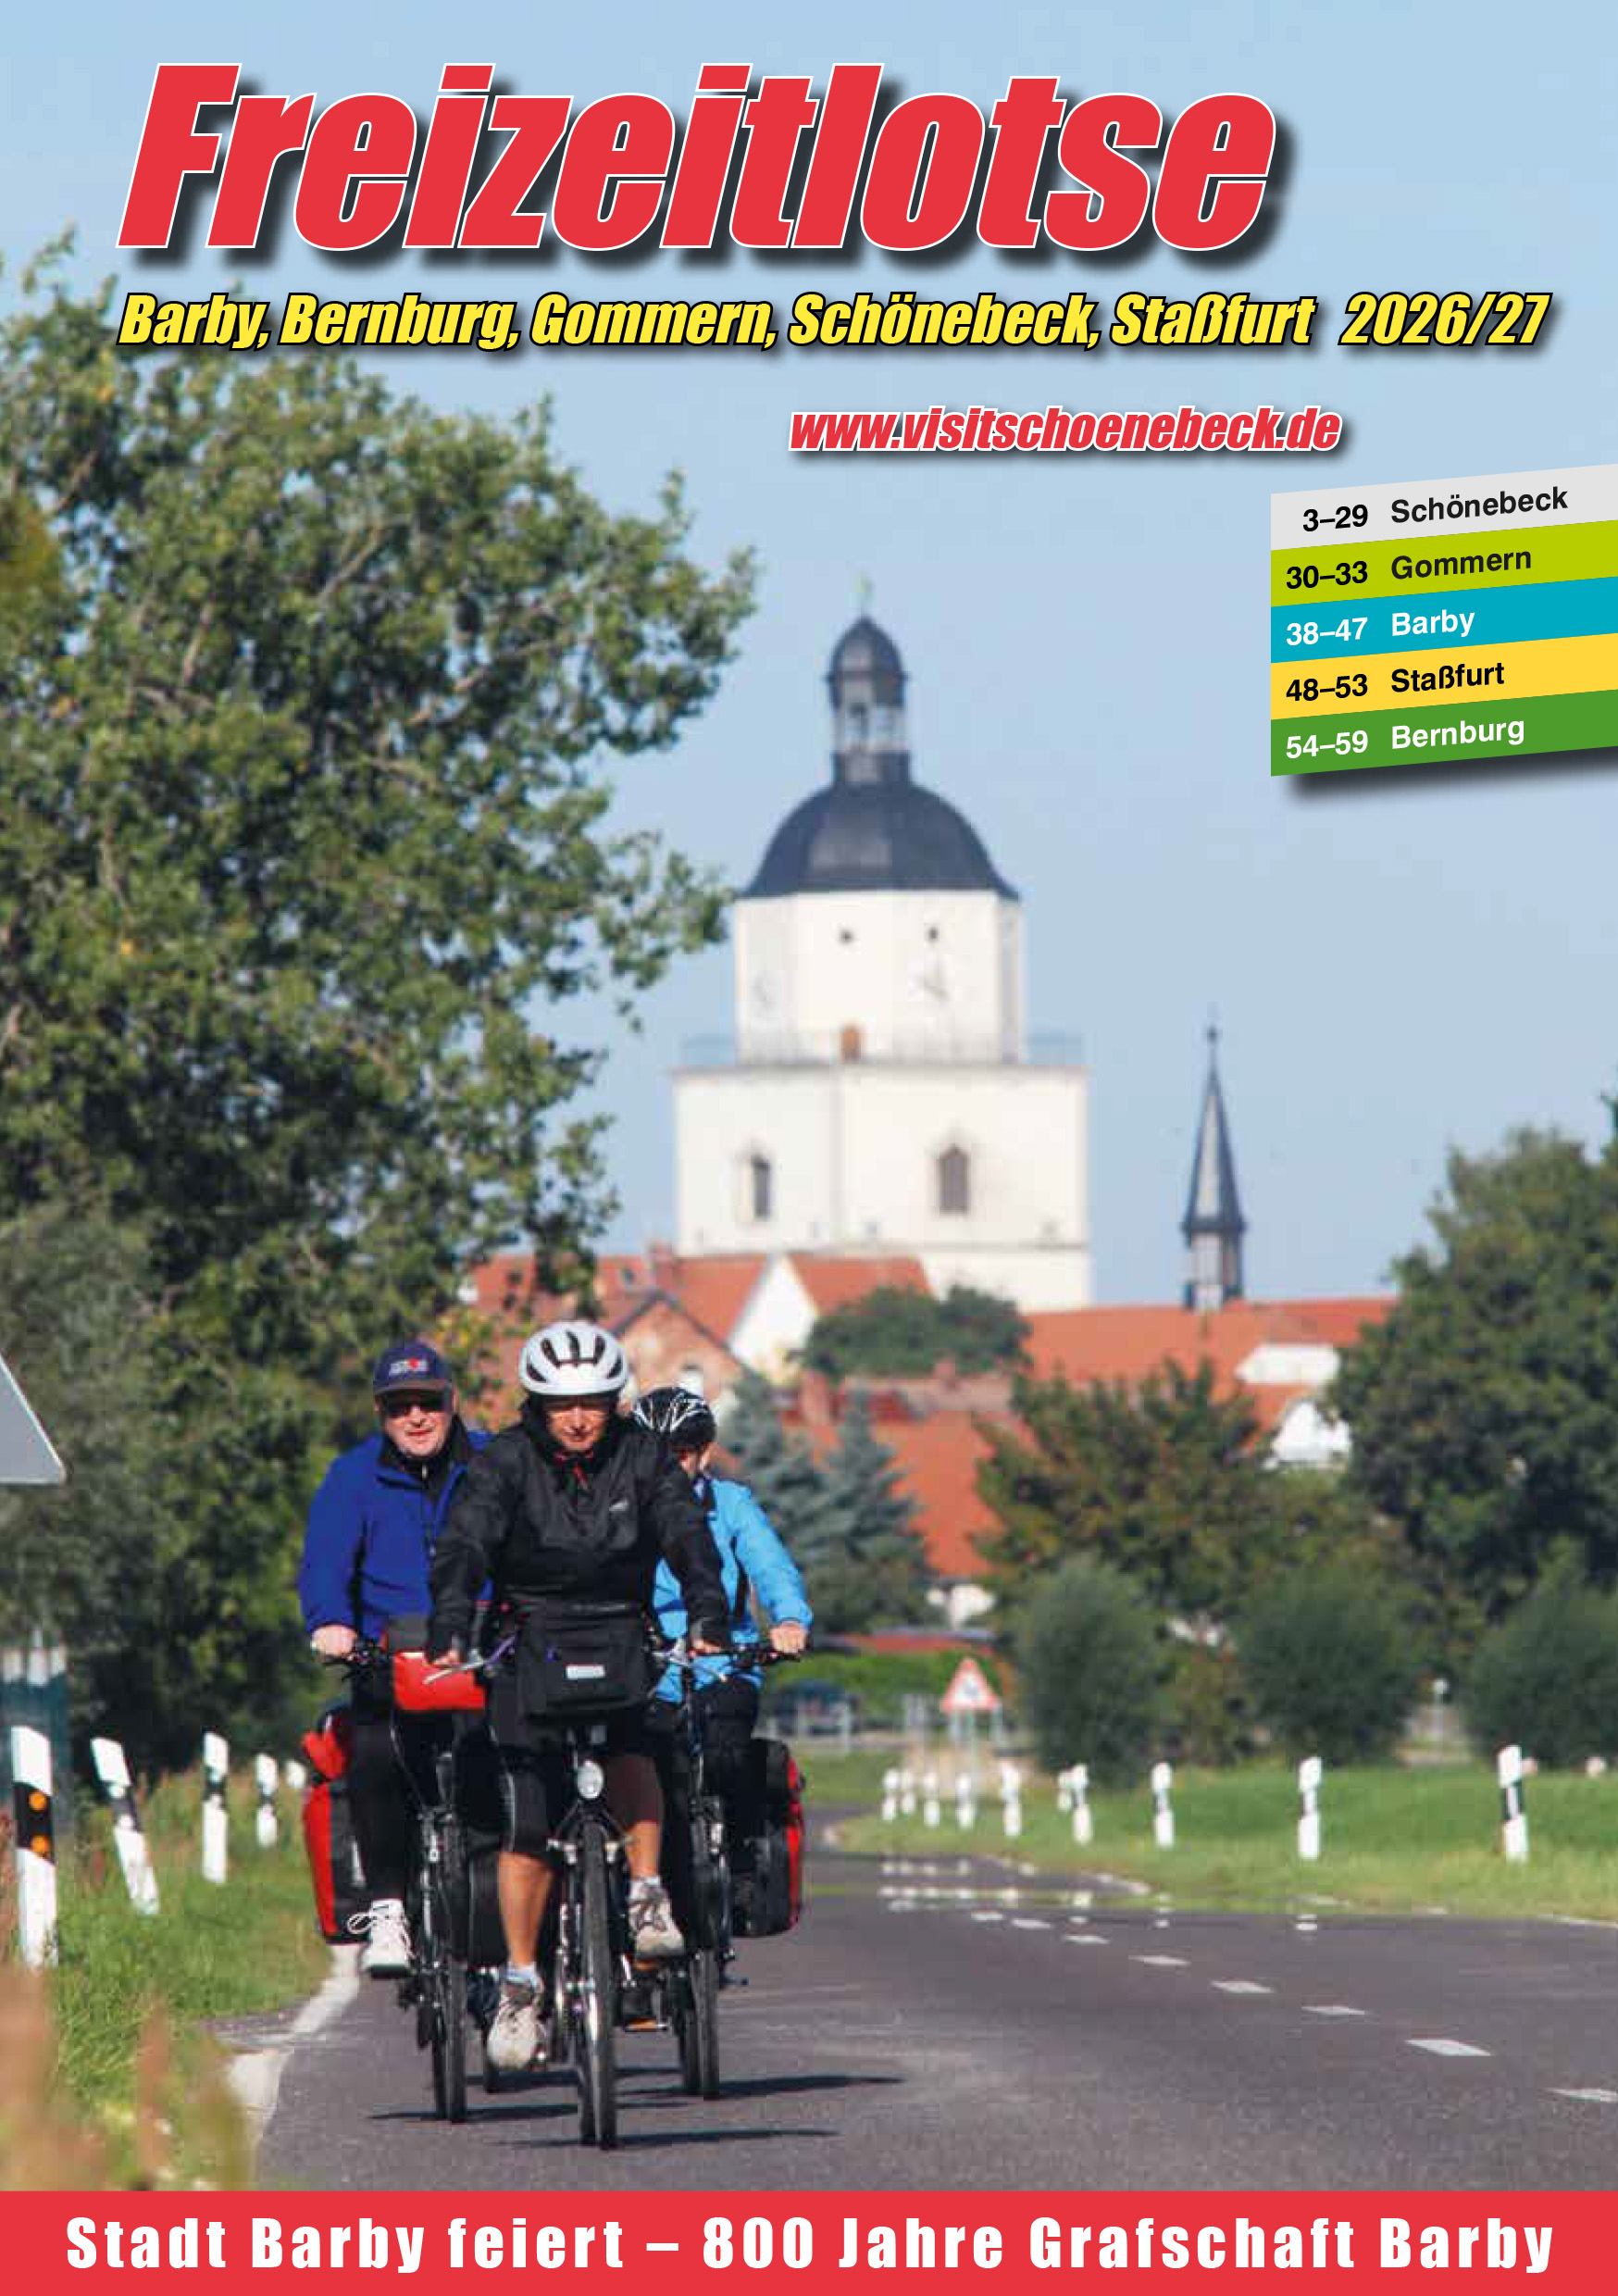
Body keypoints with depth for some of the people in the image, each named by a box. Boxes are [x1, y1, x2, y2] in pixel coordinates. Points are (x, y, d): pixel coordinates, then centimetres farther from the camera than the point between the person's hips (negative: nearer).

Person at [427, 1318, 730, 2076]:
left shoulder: (641, 1458, -3)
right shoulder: (508, 1461, -8)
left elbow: (688, 1535, -14)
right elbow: (463, 1543, -20)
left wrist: (707, 1611, -33)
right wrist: (450, 1627, -38)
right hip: (531, 1644, -1)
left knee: (630, 1749, -30)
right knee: (527, 1826, -6)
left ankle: (647, 1900, -18)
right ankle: (520, 1986, 3)